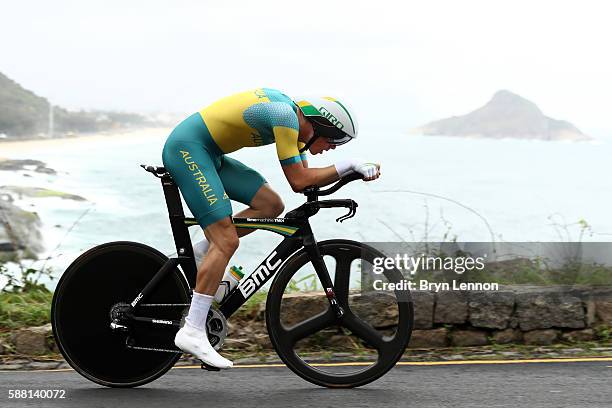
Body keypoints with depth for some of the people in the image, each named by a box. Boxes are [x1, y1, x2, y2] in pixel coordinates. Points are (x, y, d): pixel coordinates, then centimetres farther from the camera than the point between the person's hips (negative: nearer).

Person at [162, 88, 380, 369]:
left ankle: (195, 255, 9)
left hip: (208, 154, 10)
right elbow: (298, 181, -19)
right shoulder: (285, 116, -20)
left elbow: (304, 178, 12)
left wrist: (351, 171, -1)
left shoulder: (294, 116, 10)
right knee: (227, 241, -15)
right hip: (186, 148, -10)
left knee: (271, 205, 4)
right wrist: (350, 165, -13)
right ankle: (192, 331, -15)